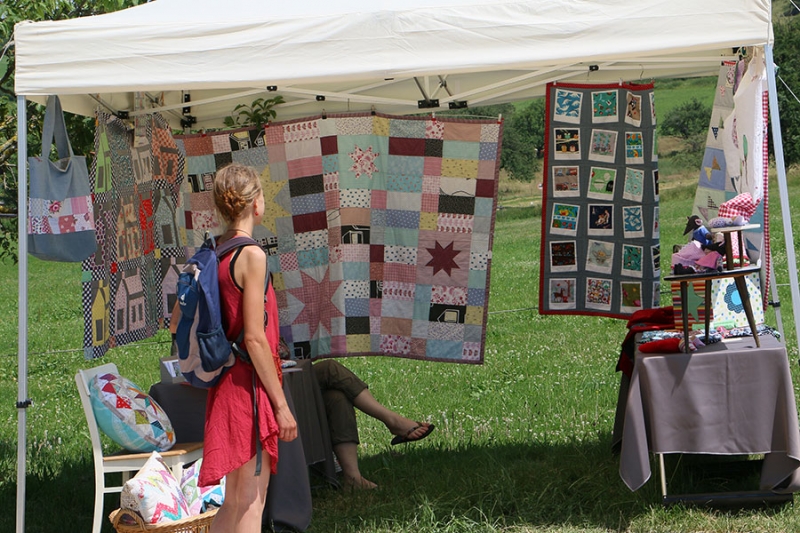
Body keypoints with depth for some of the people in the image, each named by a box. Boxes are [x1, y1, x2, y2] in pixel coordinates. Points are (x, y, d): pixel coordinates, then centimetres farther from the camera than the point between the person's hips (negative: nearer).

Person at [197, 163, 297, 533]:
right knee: (251, 501, -3)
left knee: (232, 501, 16)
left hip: (226, 381, 8)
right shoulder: (252, 255, -16)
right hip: (250, 383, -8)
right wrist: (281, 404, -15)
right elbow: (255, 338, -19)